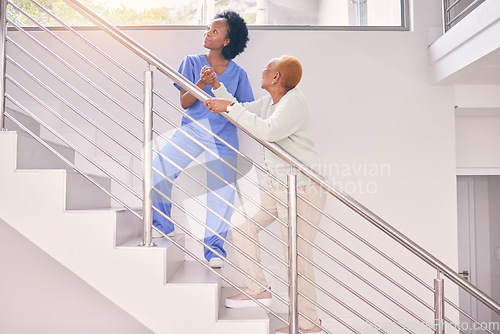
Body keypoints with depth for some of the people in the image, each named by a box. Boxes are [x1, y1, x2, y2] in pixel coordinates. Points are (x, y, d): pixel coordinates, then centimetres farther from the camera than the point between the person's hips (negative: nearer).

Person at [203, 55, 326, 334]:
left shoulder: (294, 102, -17)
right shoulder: (269, 101, 11)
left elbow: (268, 131, -33)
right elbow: (243, 110, 26)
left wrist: (230, 108, -26)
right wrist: (217, 86, 19)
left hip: (303, 189, -10)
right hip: (279, 187, 10)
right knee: (243, 223, 11)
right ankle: (258, 290, 21)